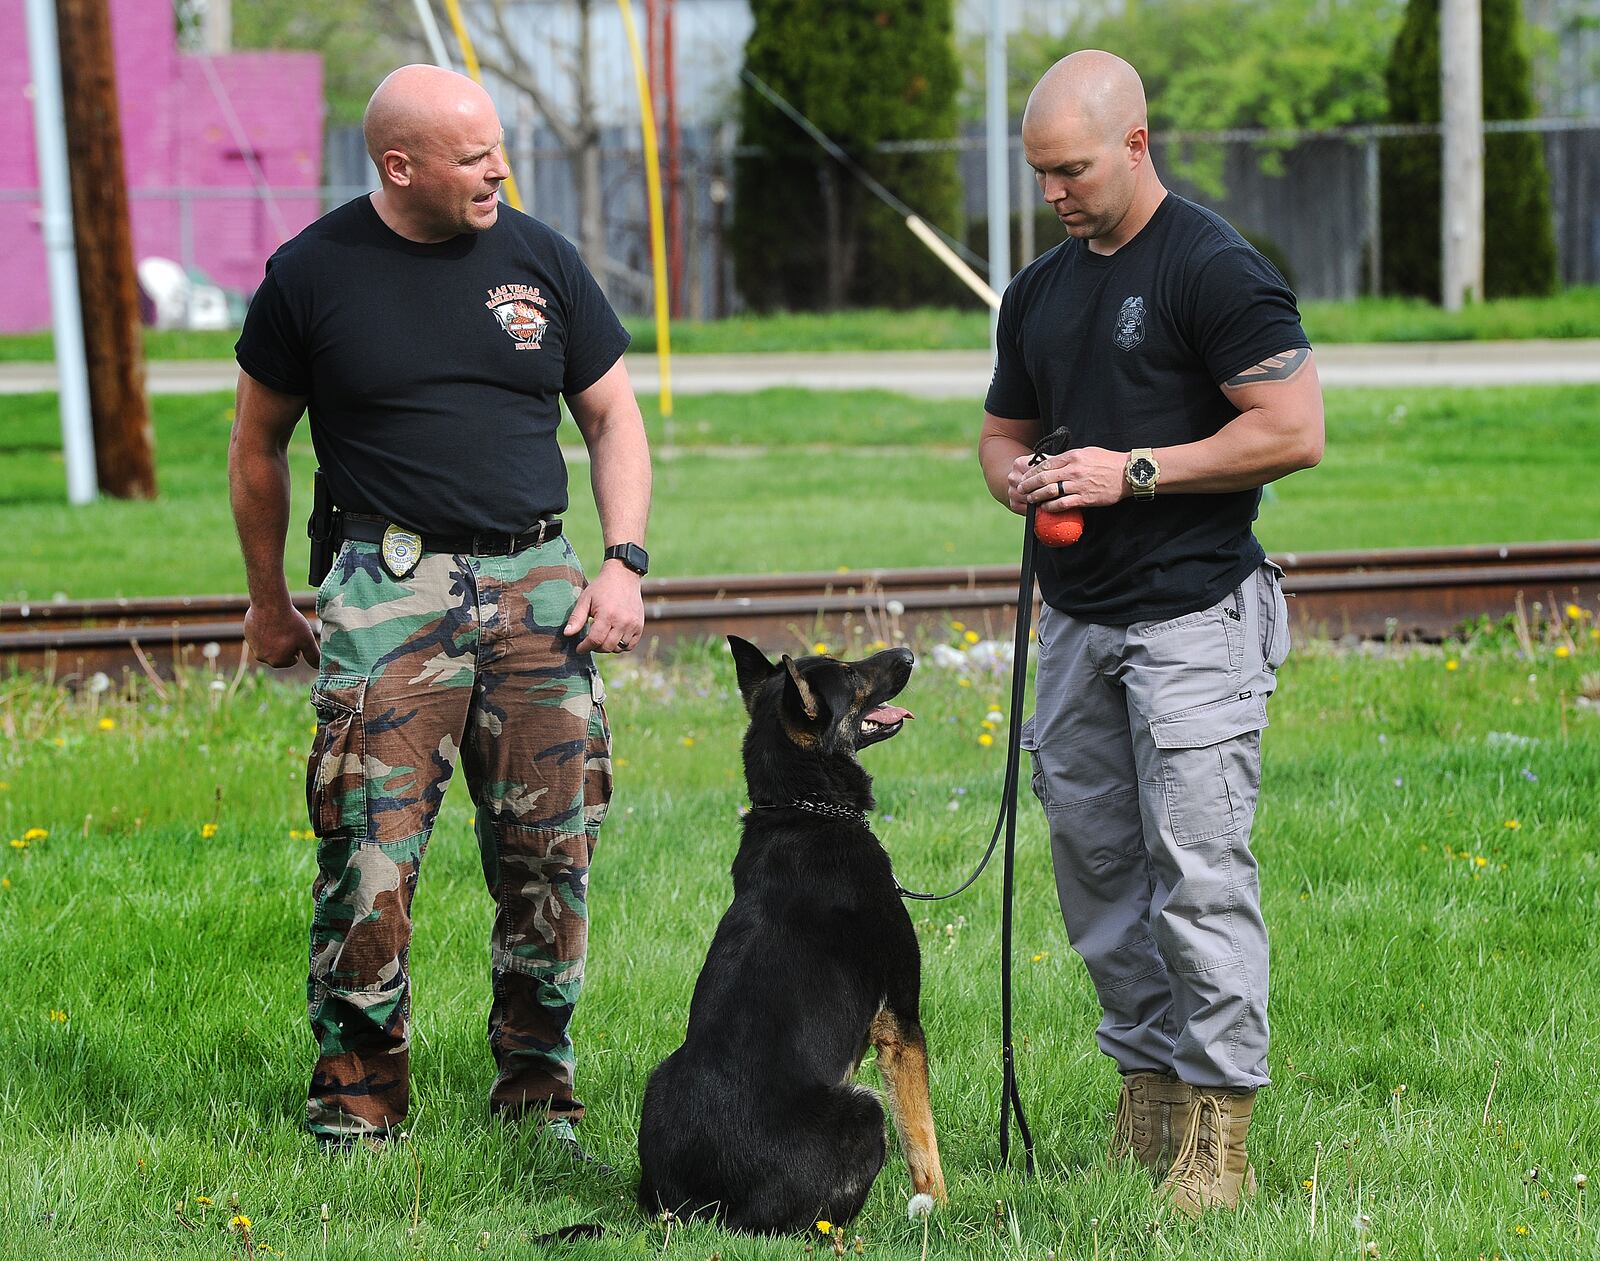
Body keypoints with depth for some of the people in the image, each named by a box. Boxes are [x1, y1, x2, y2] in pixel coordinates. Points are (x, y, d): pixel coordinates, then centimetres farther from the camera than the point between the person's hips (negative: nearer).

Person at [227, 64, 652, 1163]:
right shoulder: (315, 272, 0)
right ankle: (359, 1089, 1)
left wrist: (625, 563, 1)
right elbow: (258, 445, 12)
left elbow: (614, 419, 14)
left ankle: (539, 1085, 14)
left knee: (551, 848, 1)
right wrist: (269, 604, 15)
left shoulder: (538, 258, 7)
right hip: (392, 584, -3)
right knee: (370, 849, -11)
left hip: (538, 580, 3)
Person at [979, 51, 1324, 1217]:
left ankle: (1217, 1132, -6)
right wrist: (1015, 477, 1)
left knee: (1199, 871, -10)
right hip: (1078, 621, 8)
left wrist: (1134, 471, -16)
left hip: (1192, 616, -8)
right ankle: (1146, 1092, 17)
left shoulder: (1216, 269, -9)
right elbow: (1004, 430, 25)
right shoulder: (1039, 291, 15)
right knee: (1097, 868, 8)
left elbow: (1294, 431, -14)